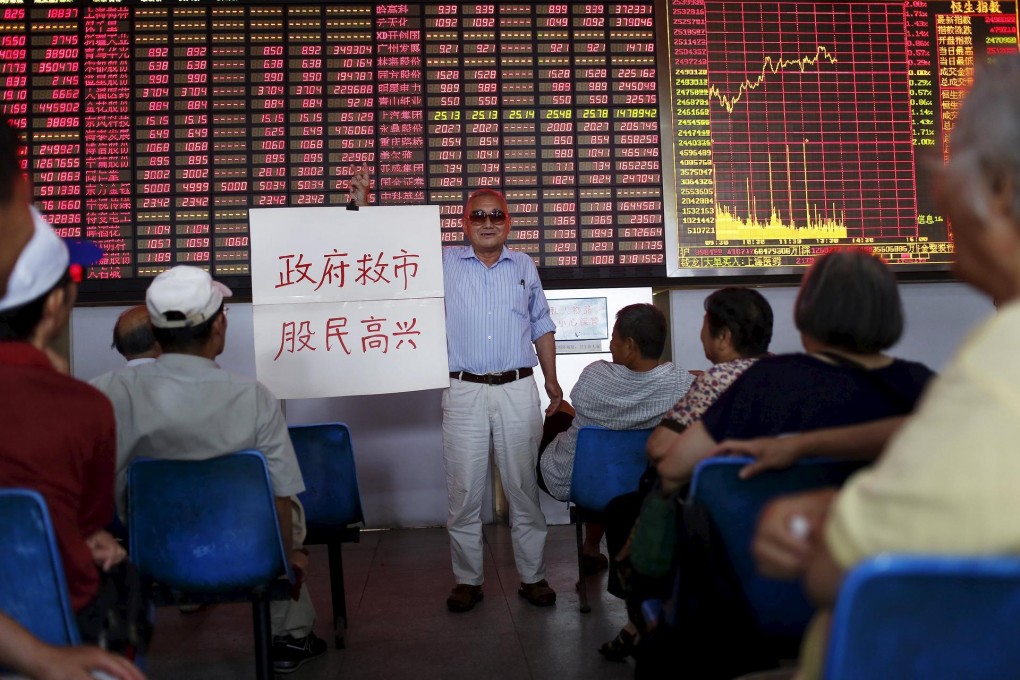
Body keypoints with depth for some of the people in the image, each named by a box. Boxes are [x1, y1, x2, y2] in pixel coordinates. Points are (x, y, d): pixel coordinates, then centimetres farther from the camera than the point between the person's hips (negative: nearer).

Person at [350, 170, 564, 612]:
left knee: (525, 488, 7)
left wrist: (552, 381, 12)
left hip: (518, 390, 1)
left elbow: (542, 327, 17)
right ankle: (467, 580, 17)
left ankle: (533, 577, 19)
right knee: (464, 492, 3)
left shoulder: (524, 267, 12)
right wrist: (363, 206, -8)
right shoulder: (443, 263, 7)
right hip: (464, 391, -1)